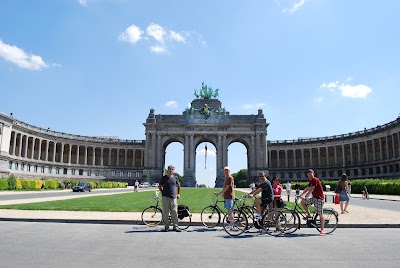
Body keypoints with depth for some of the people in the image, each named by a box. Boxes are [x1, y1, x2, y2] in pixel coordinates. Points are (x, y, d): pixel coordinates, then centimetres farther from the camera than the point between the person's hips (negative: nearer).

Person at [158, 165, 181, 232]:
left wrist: (178, 194, 20)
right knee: (165, 213, 0)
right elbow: (160, 186, 11)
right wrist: (163, 193, 3)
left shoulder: (175, 178, 8)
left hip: (173, 197, 2)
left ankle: (175, 227, 9)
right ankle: (166, 227, 10)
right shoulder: (164, 178, 3)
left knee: (174, 212, 0)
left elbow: (178, 185, 24)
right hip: (165, 197, -1)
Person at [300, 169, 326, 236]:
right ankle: (309, 215, 9)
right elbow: (306, 189, 17)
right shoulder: (311, 181, 15)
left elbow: (311, 190, -21)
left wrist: (305, 197, -22)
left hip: (319, 198, -9)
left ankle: (322, 231, -2)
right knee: (302, 202, -1)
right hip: (314, 197, 9)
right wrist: (300, 195, 10)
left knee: (320, 214, -6)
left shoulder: (315, 180, -14)